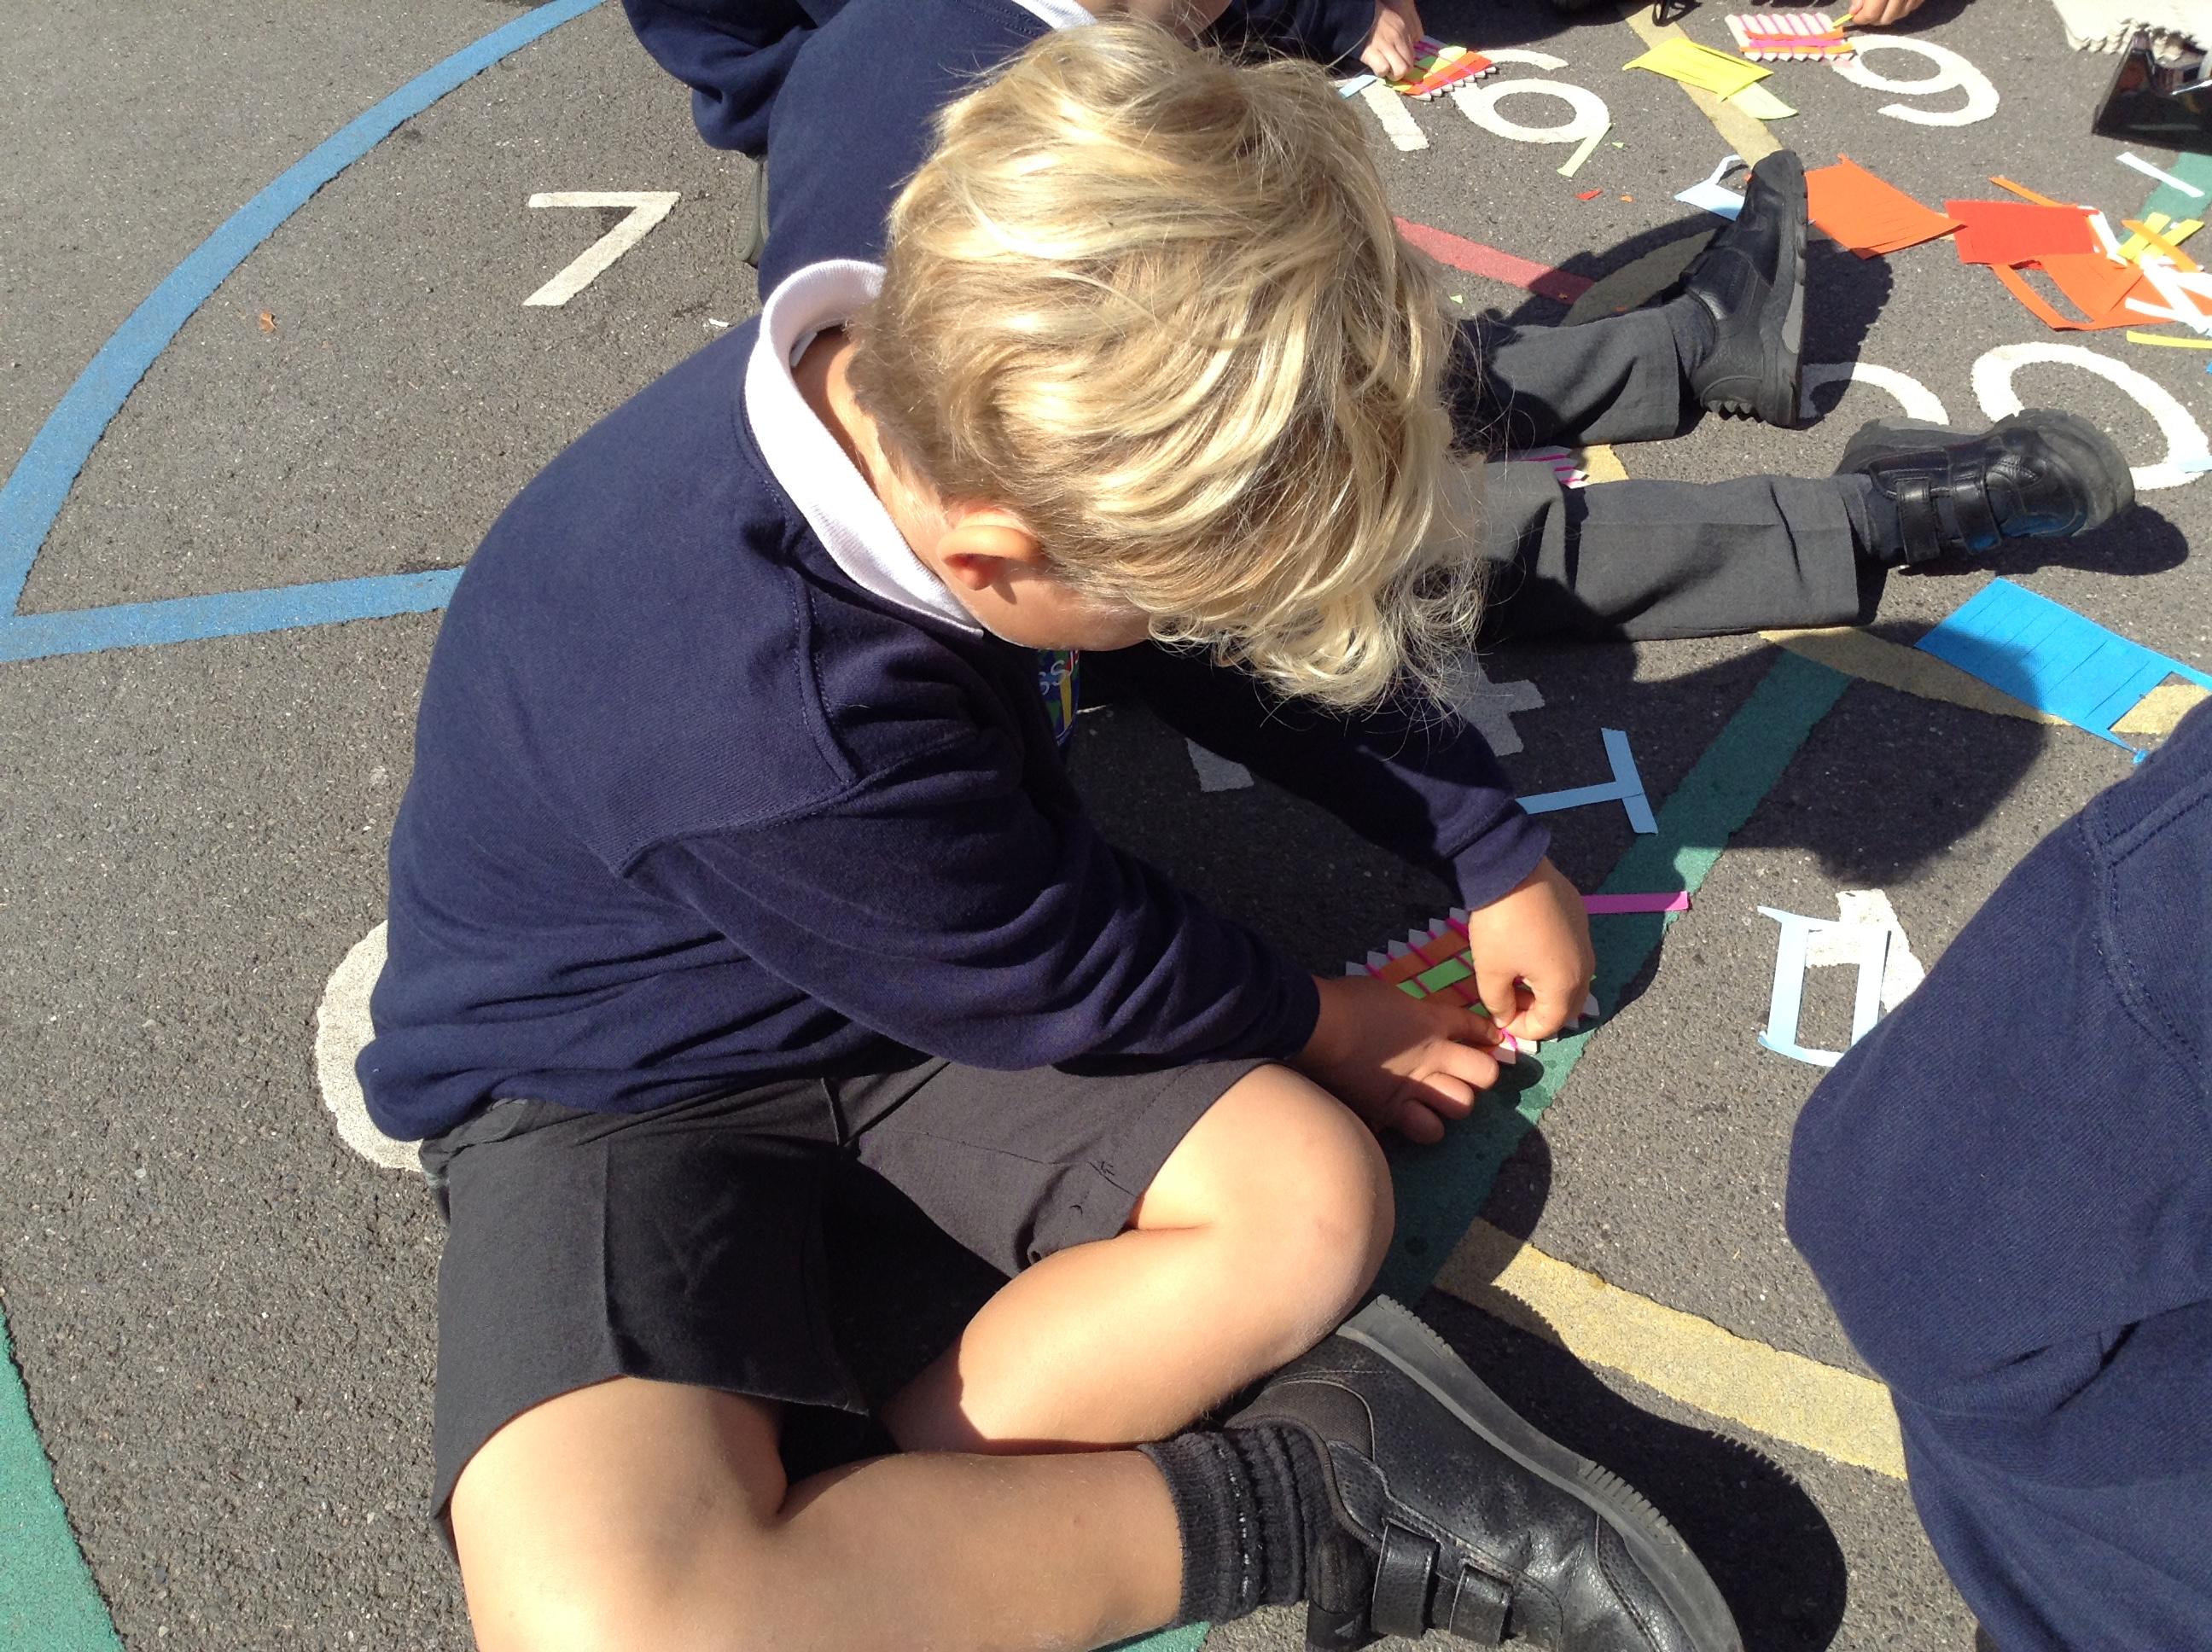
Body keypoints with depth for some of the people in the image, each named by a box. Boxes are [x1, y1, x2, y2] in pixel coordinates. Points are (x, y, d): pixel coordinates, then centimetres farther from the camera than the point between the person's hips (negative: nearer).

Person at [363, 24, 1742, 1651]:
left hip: (954, 956, 6)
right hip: (606, 1074, -6)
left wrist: (1499, 848, 9)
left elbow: (1294, 607, 2)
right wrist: (1309, 1019, 1)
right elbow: (1054, 980, -18)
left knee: (1315, 1208, -16)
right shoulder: (777, 736, -38)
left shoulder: (953, 395, -17)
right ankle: (1280, 1507, -17)